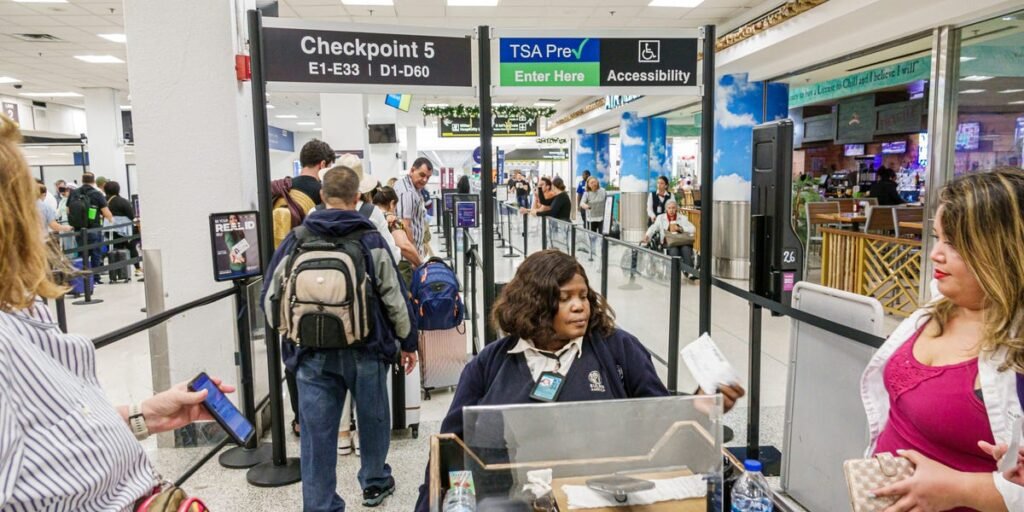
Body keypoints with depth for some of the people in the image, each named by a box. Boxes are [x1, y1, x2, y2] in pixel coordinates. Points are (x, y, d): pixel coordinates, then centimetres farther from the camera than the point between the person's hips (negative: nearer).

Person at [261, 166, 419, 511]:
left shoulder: (296, 240, -2)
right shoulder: (370, 239, -7)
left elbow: (270, 297, 4)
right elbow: (394, 297, -6)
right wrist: (408, 342, 7)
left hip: (312, 353, 1)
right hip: (365, 349, 0)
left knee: (317, 433, 7)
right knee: (373, 418, 20)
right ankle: (375, 483, 39)